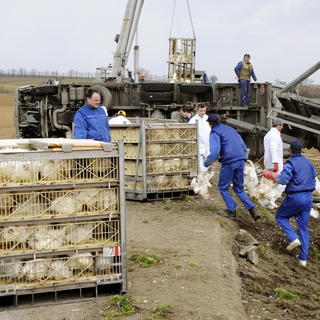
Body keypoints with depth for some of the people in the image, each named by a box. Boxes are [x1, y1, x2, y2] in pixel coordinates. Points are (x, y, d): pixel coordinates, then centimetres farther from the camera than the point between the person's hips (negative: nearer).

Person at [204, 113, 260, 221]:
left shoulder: (215, 132, -2)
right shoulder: (231, 129, 21)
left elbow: (215, 153, -16)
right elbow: (244, 148, 20)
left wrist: (206, 163, -1)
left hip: (228, 163, -7)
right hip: (241, 162, 7)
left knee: (223, 188, 12)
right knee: (239, 188, 16)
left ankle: (231, 211, 13)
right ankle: (252, 210, 5)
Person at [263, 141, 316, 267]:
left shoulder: (290, 163, -10)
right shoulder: (309, 163, 11)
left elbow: (284, 180, -19)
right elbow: (313, 181, 14)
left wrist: (272, 175, -3)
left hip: (295, 197, -6)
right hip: (308, 197, 6)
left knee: (280, 216, 17)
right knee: (304, 227, 10)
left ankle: (294, 238, -3)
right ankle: (303, 258, 9)